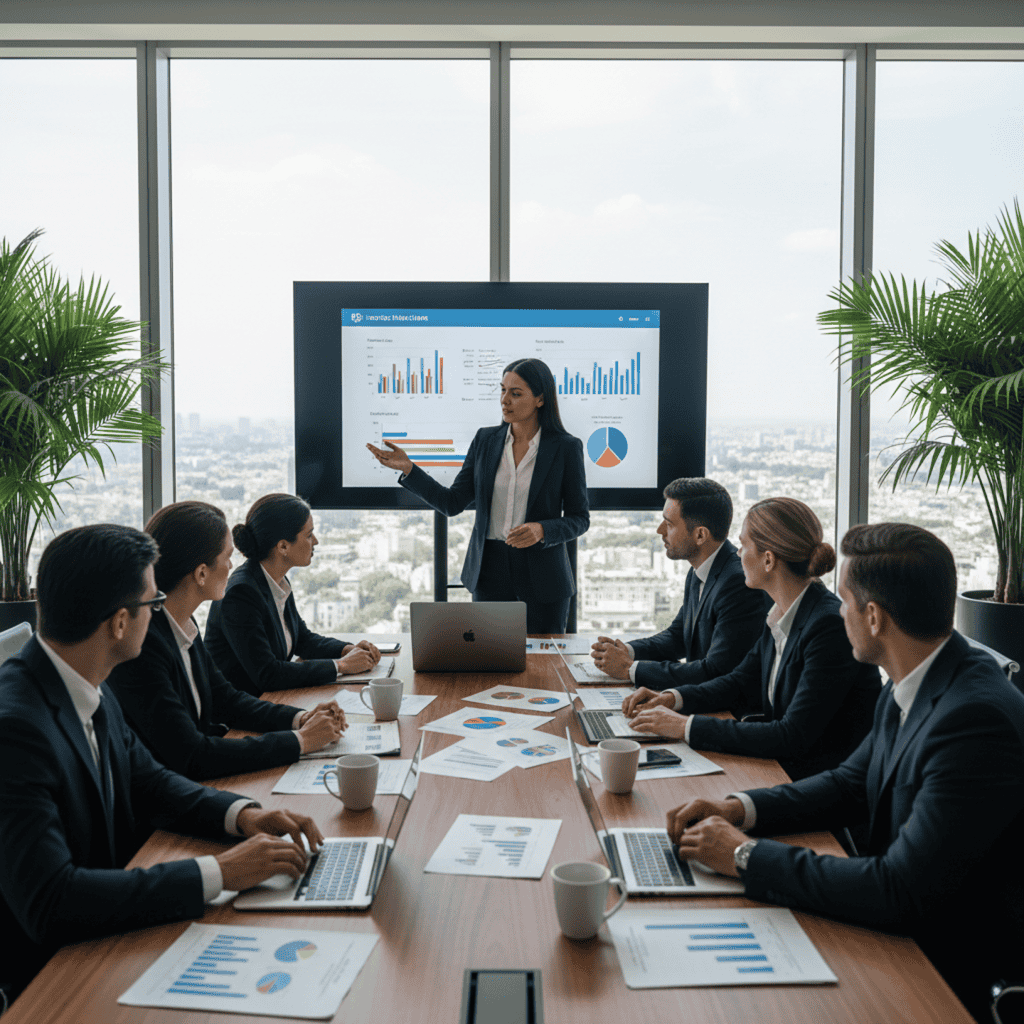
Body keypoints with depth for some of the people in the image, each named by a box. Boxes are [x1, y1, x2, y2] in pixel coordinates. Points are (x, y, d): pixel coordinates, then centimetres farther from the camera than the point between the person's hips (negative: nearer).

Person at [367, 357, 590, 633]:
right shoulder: (485, 440, 3)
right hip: (490, 571, 3)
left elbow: (579, 519, -2)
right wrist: (407, 469, -9)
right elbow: (452, 503, 1)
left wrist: (541, 530, -21)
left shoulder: (566, 447, -6)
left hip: (543, 578, -2)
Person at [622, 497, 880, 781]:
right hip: (783, 764, 8)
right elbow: (742, 681, 17)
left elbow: (793, 738, -27)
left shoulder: (830, 626, -24)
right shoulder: (781, 615, 3)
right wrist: (672, 698, 0)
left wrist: (687, 726, -26)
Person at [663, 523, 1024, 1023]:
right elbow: (849, 784, 14)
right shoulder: (910, 688, 0)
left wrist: (747, 856, -22)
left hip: (958, 980, -8)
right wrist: (737, 808, -2)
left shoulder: (977, 719, -29)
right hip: (902, 931, 8)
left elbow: (901, 892, -30)